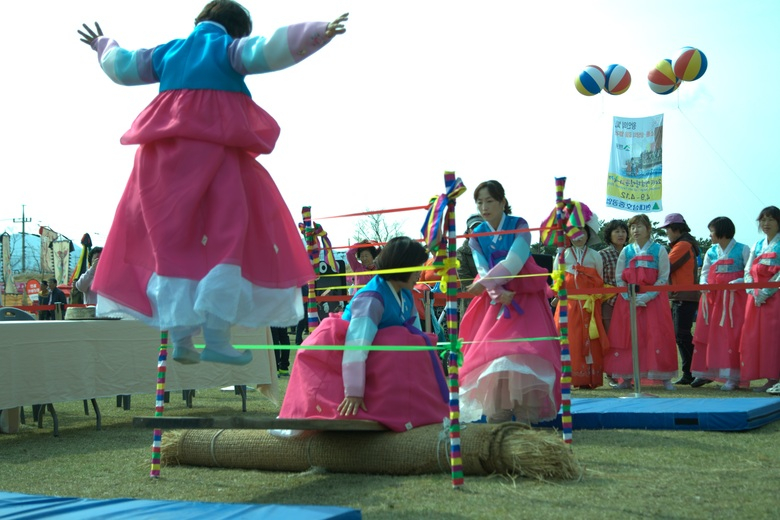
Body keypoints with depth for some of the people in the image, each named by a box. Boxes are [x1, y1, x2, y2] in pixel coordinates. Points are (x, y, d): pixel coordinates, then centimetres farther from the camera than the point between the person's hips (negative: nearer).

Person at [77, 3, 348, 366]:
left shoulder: (167, 52, 21)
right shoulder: (230, 50, 5)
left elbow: (121, 67, 30)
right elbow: (268, 50, -11)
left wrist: (104, 46, 50)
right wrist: (319, 33, -16)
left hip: (162, 155, 6)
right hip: (212, 149, -6)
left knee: (172, 243, 9)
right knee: (228, 239, -5)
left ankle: (180, 338, 7)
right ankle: (216, 338, -15)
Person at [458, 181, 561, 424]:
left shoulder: (519, 226, -5)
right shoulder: (476, 236, 5)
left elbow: (513, 262, -18)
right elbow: (484, 271, -3)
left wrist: (483, 283, -24)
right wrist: (498, 294, -20)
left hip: (525, 297, -3)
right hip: (496, 299, 3)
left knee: (525, 353, -13)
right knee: (491, 355, -7)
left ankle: (527, 419, -9)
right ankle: (496, 420, -1)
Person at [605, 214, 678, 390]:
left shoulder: (659, 250, 1)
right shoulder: (626, 251, 9)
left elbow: (663, 278, -4)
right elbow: (619, 278, 6)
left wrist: (647, 296, -15)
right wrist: (629, 297, -10)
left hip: (653, 300, -2)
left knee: (658, 338, -6)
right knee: (627, 338, 0)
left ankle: (665, 377, -1)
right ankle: (627, 378, 7)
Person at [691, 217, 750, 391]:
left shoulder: (742, 250, -1)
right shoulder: (711, 252, 13)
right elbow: (704, 273, 13)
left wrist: (738, 282, -21)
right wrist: (703, 284, -7)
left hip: (734, 298, -5)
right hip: (712, 298, 5)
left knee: (731, 336, -8)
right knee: (707, 334, 4)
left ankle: (733, 377, -4)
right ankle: (706, 372, 13)